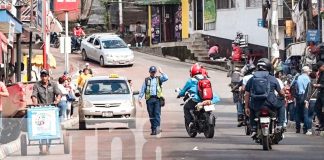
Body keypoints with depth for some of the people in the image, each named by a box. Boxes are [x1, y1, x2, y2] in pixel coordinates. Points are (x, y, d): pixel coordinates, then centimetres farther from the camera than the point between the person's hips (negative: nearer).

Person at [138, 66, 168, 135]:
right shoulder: (146, 80, 16)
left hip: (157, 98, -2)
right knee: (151, 115, 2)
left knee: (157, 114, -13)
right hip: (149, 99, 2)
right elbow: (142, 90, 15)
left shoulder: (159, 79, 13)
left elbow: (166, 78, -6)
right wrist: (139, 98, 7)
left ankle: (157, 126, -24)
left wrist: (161, 72, -2)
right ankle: (153, 129, 7)